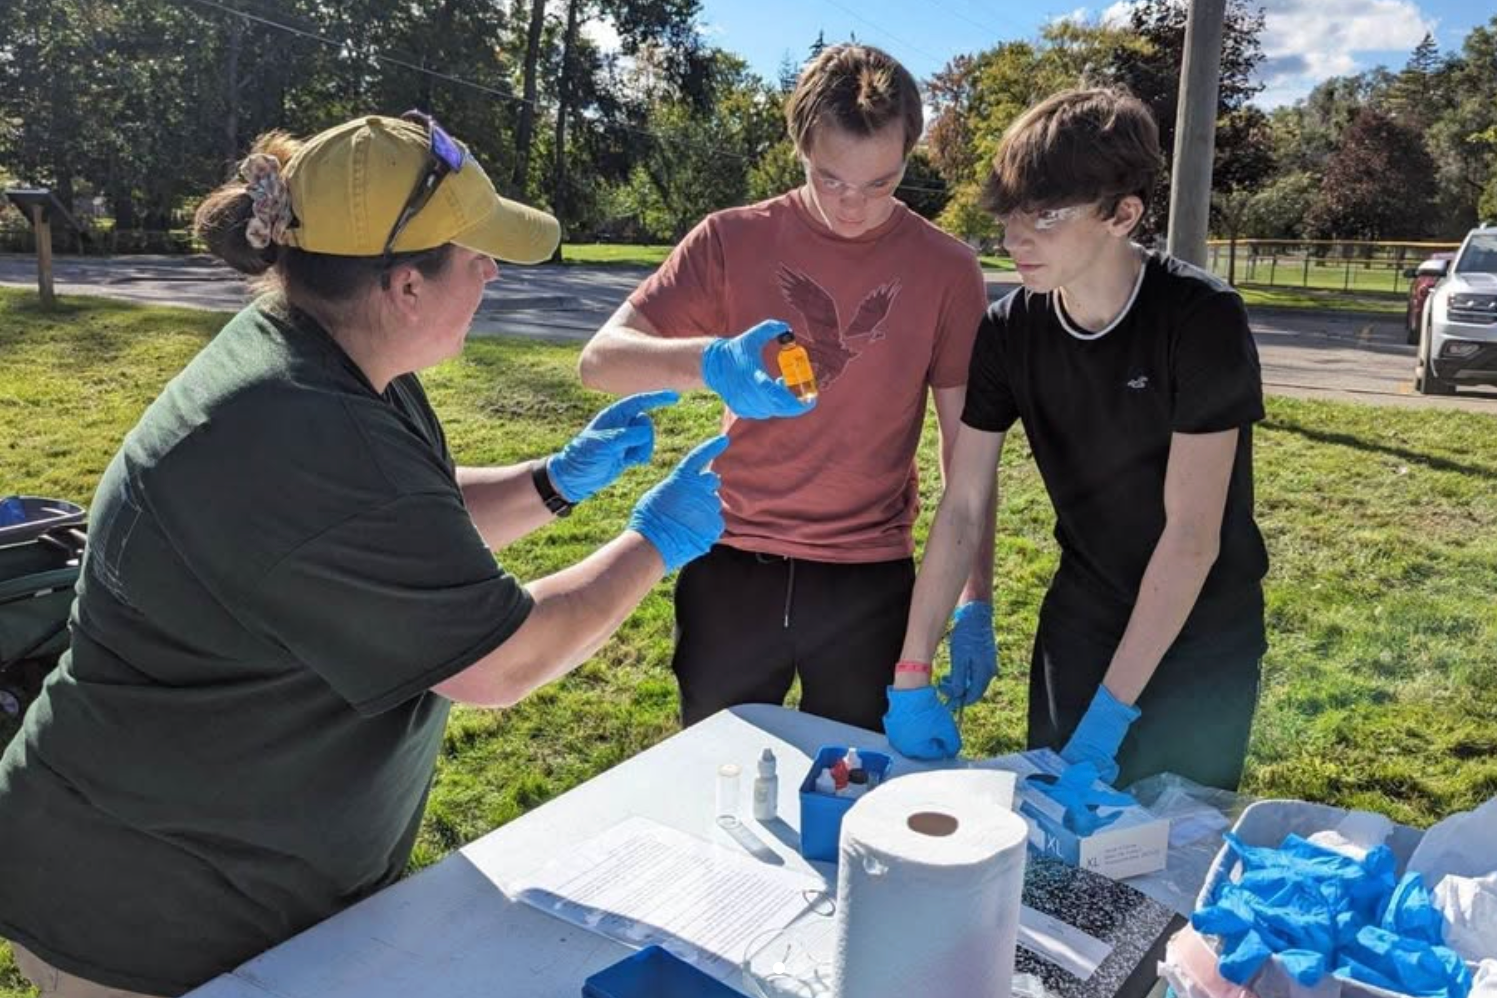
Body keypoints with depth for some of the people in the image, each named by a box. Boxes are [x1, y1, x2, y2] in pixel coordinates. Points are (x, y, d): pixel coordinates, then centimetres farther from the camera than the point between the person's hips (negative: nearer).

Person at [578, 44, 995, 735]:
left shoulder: (945, 270, -2)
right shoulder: (733, 240, -3)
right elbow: (600, 360, -10)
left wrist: (975, 600, -4)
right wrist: (711, 362, -29)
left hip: (871, 578, 0)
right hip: (732, 566, 1)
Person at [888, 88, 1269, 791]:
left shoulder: (1201, 319, -22)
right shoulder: (1009, 332, -9)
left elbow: (1192, 534, -23)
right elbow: (962, 507, -9)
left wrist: (1112, 709, -23)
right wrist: (912, 674, -12)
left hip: (1202, 636, -3)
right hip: (1080, 620, 4)